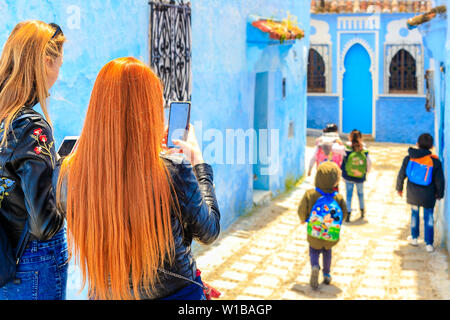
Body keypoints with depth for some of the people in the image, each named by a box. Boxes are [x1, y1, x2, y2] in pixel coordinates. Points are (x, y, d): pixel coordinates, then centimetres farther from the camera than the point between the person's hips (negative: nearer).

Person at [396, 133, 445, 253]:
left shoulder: (409, 158, -9)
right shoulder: (435, 161, -13)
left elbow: (401, 175, -1)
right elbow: (440, 180, -6)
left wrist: (399, 188, 15)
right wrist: (439, 194, 10)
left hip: (413, 194, 2)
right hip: (428, 196, -2)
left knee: (415, 214, 22)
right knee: (429, 217, 12)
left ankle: (414, 238, 35)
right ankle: (429, 244, 13)